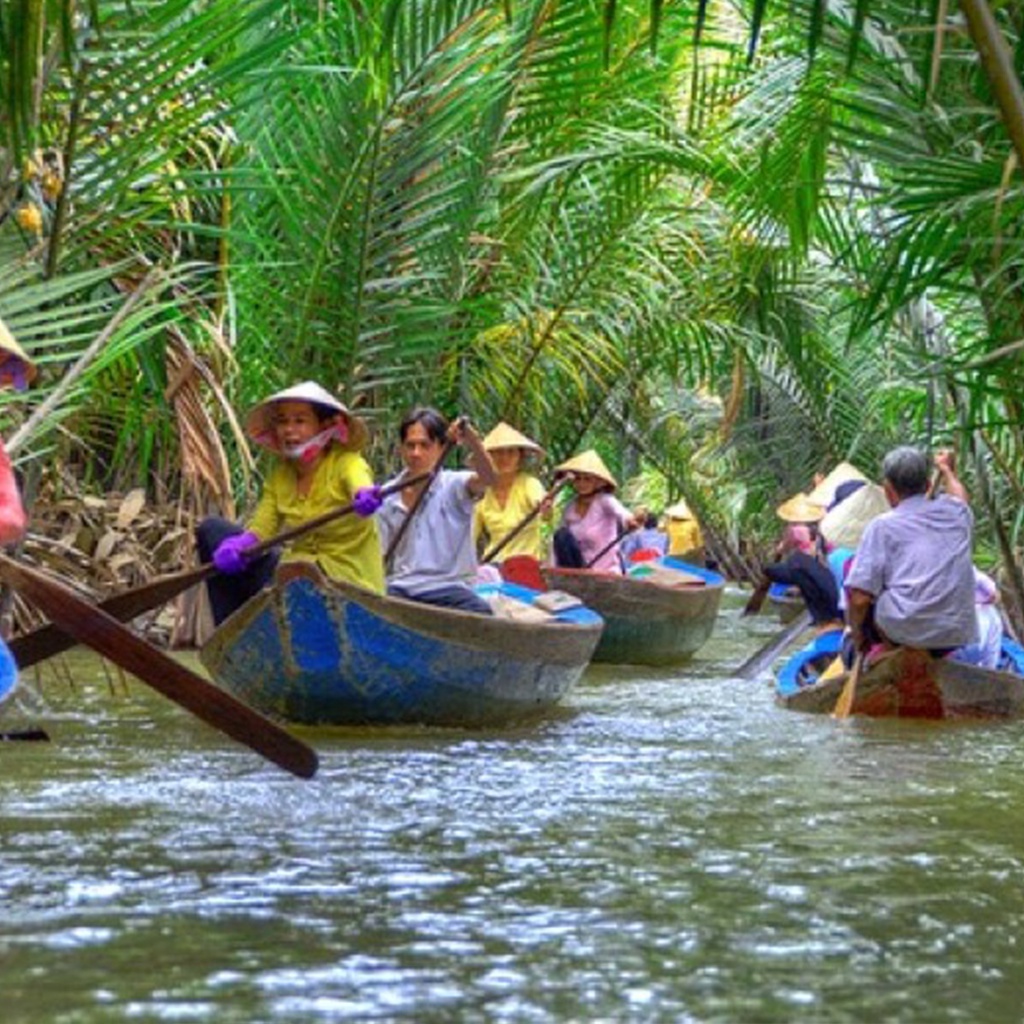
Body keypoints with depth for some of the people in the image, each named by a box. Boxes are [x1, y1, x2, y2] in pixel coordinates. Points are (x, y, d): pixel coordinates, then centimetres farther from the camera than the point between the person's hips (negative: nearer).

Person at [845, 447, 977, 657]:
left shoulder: (883, 525, -1)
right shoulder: (955, 513, 11)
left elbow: (860, 598, -6)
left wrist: (856, 632, 12)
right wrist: (947, 470, 59)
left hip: (906, 632, -5)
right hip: (957, 638, 5)